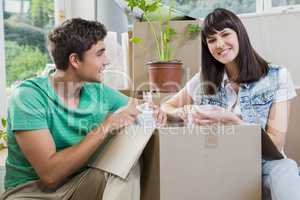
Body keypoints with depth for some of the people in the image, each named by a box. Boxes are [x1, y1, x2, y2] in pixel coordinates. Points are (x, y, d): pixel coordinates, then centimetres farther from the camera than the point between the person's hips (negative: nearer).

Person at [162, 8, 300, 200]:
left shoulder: (277, 77, -4)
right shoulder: (202, 81, 4)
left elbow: (276, 143, -6)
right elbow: (166, 108, 12)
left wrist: (230, 119, -21)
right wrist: (187, 112, -11)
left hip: (263, 165, -3)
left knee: (284, 170, -37)